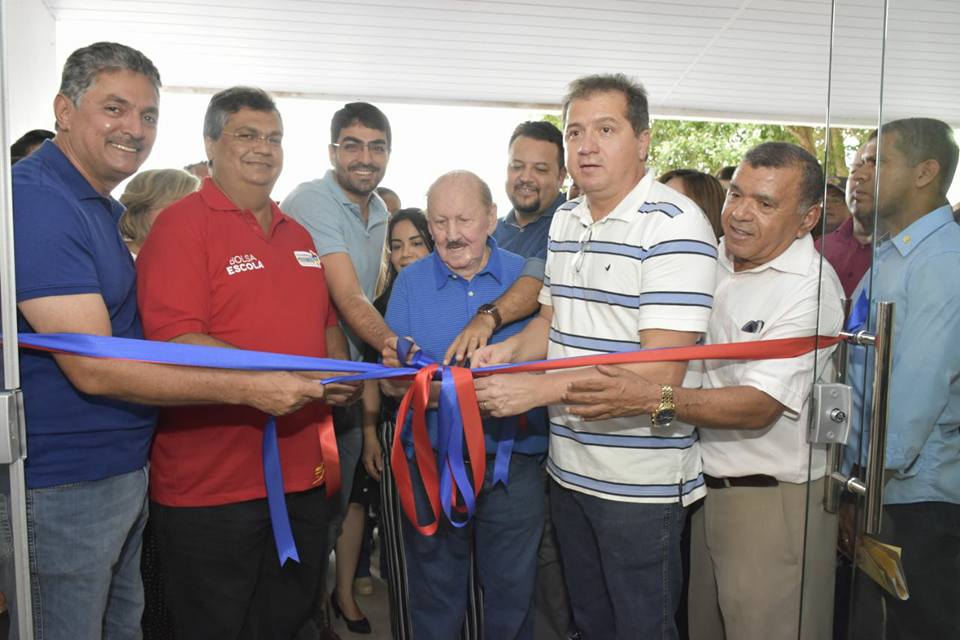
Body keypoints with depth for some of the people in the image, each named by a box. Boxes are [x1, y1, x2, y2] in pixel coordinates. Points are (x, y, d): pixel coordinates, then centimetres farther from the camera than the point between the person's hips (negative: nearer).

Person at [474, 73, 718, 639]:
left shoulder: (674, 224, -17)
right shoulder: (565, 220, 8)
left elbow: (660, 369, -23)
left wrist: (537, 389, -25)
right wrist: (512, 349, -3)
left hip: (641, 480, -7)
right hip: (570, 466, 7)